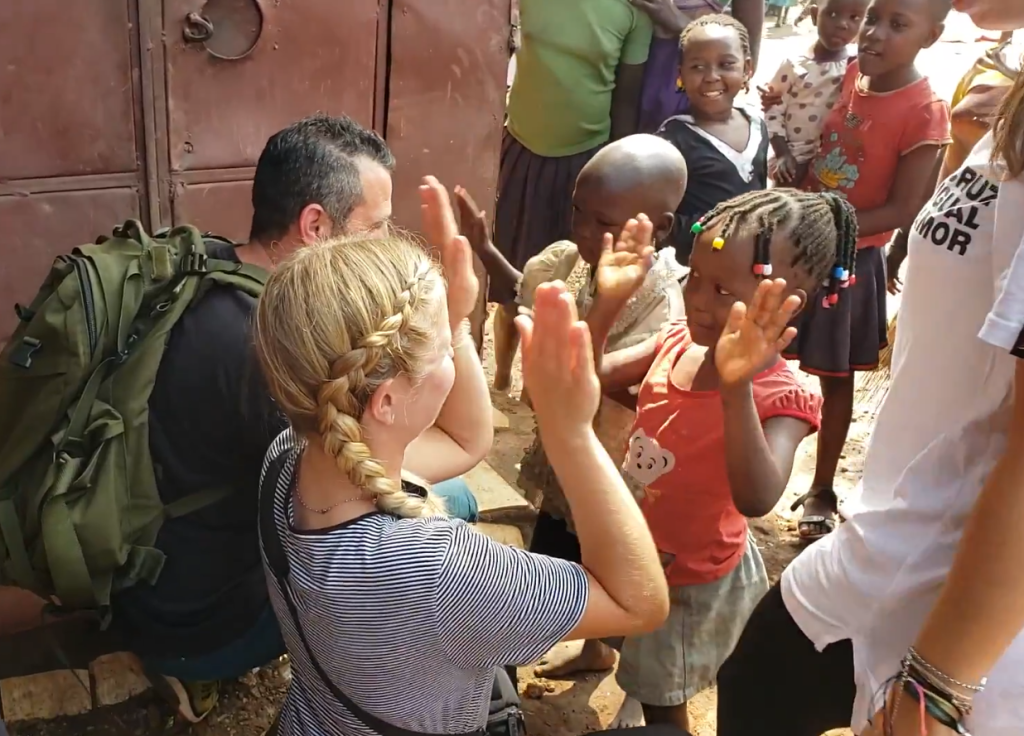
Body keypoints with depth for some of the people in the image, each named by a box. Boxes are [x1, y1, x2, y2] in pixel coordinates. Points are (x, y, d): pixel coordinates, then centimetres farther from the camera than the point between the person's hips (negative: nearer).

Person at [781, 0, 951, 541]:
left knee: (835, 379, 10)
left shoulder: (924, 112, -17)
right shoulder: (847, 75, -1)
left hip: (849, 258, -5)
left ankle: (821, 491, 27)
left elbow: (904, 210, -17)